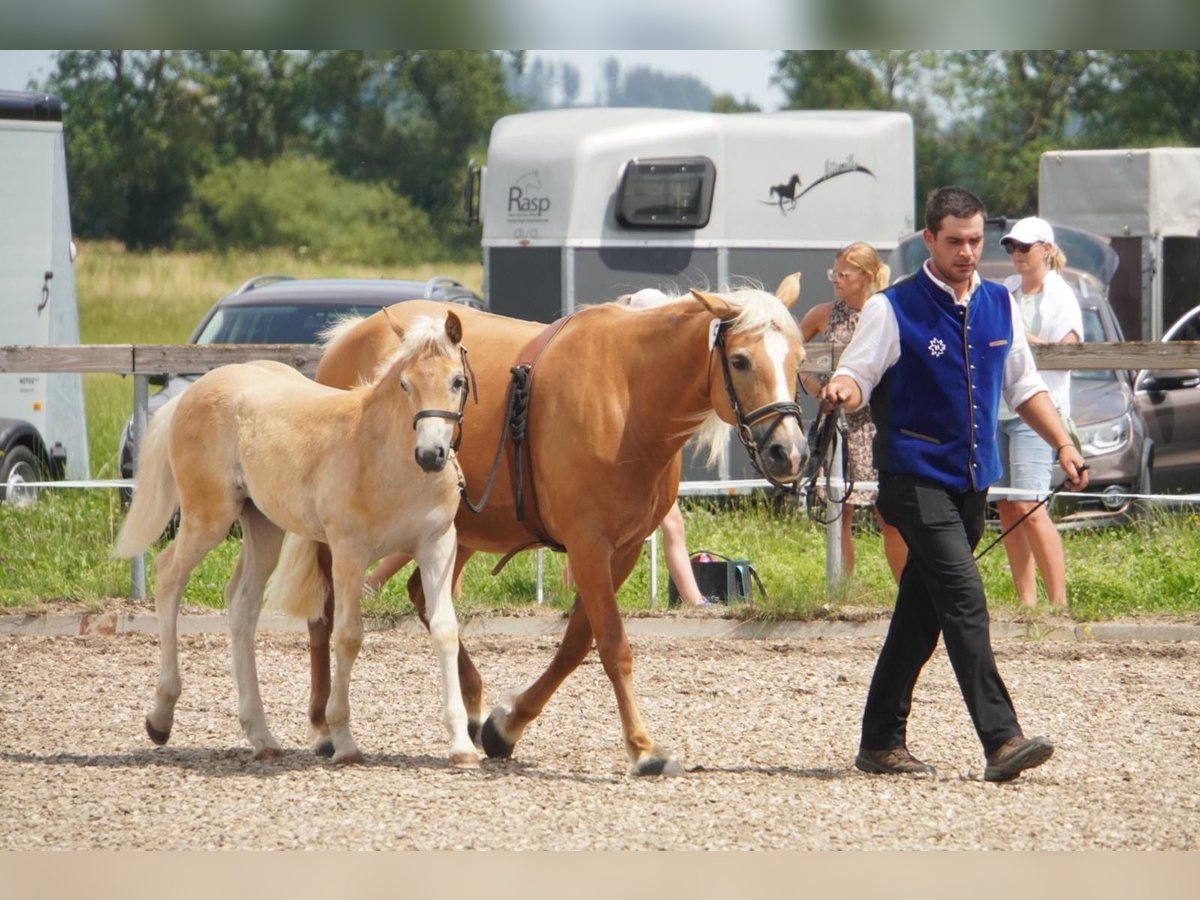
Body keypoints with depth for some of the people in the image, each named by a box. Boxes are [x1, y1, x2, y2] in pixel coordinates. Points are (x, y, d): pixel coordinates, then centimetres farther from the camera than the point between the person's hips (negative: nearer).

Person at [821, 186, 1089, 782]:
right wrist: (841, 390, -32)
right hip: (916, 479, -6)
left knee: (921, 613, 11)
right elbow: (857, 376, -9)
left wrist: (1063, 444, 11)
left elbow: (1024, 386, 20)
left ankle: (881, 743, 18)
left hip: (973, 480, 6)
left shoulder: (999, 306, 11)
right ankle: (1001, 740, -23)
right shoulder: (894, 309, -6)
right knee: (964, 600, -17)